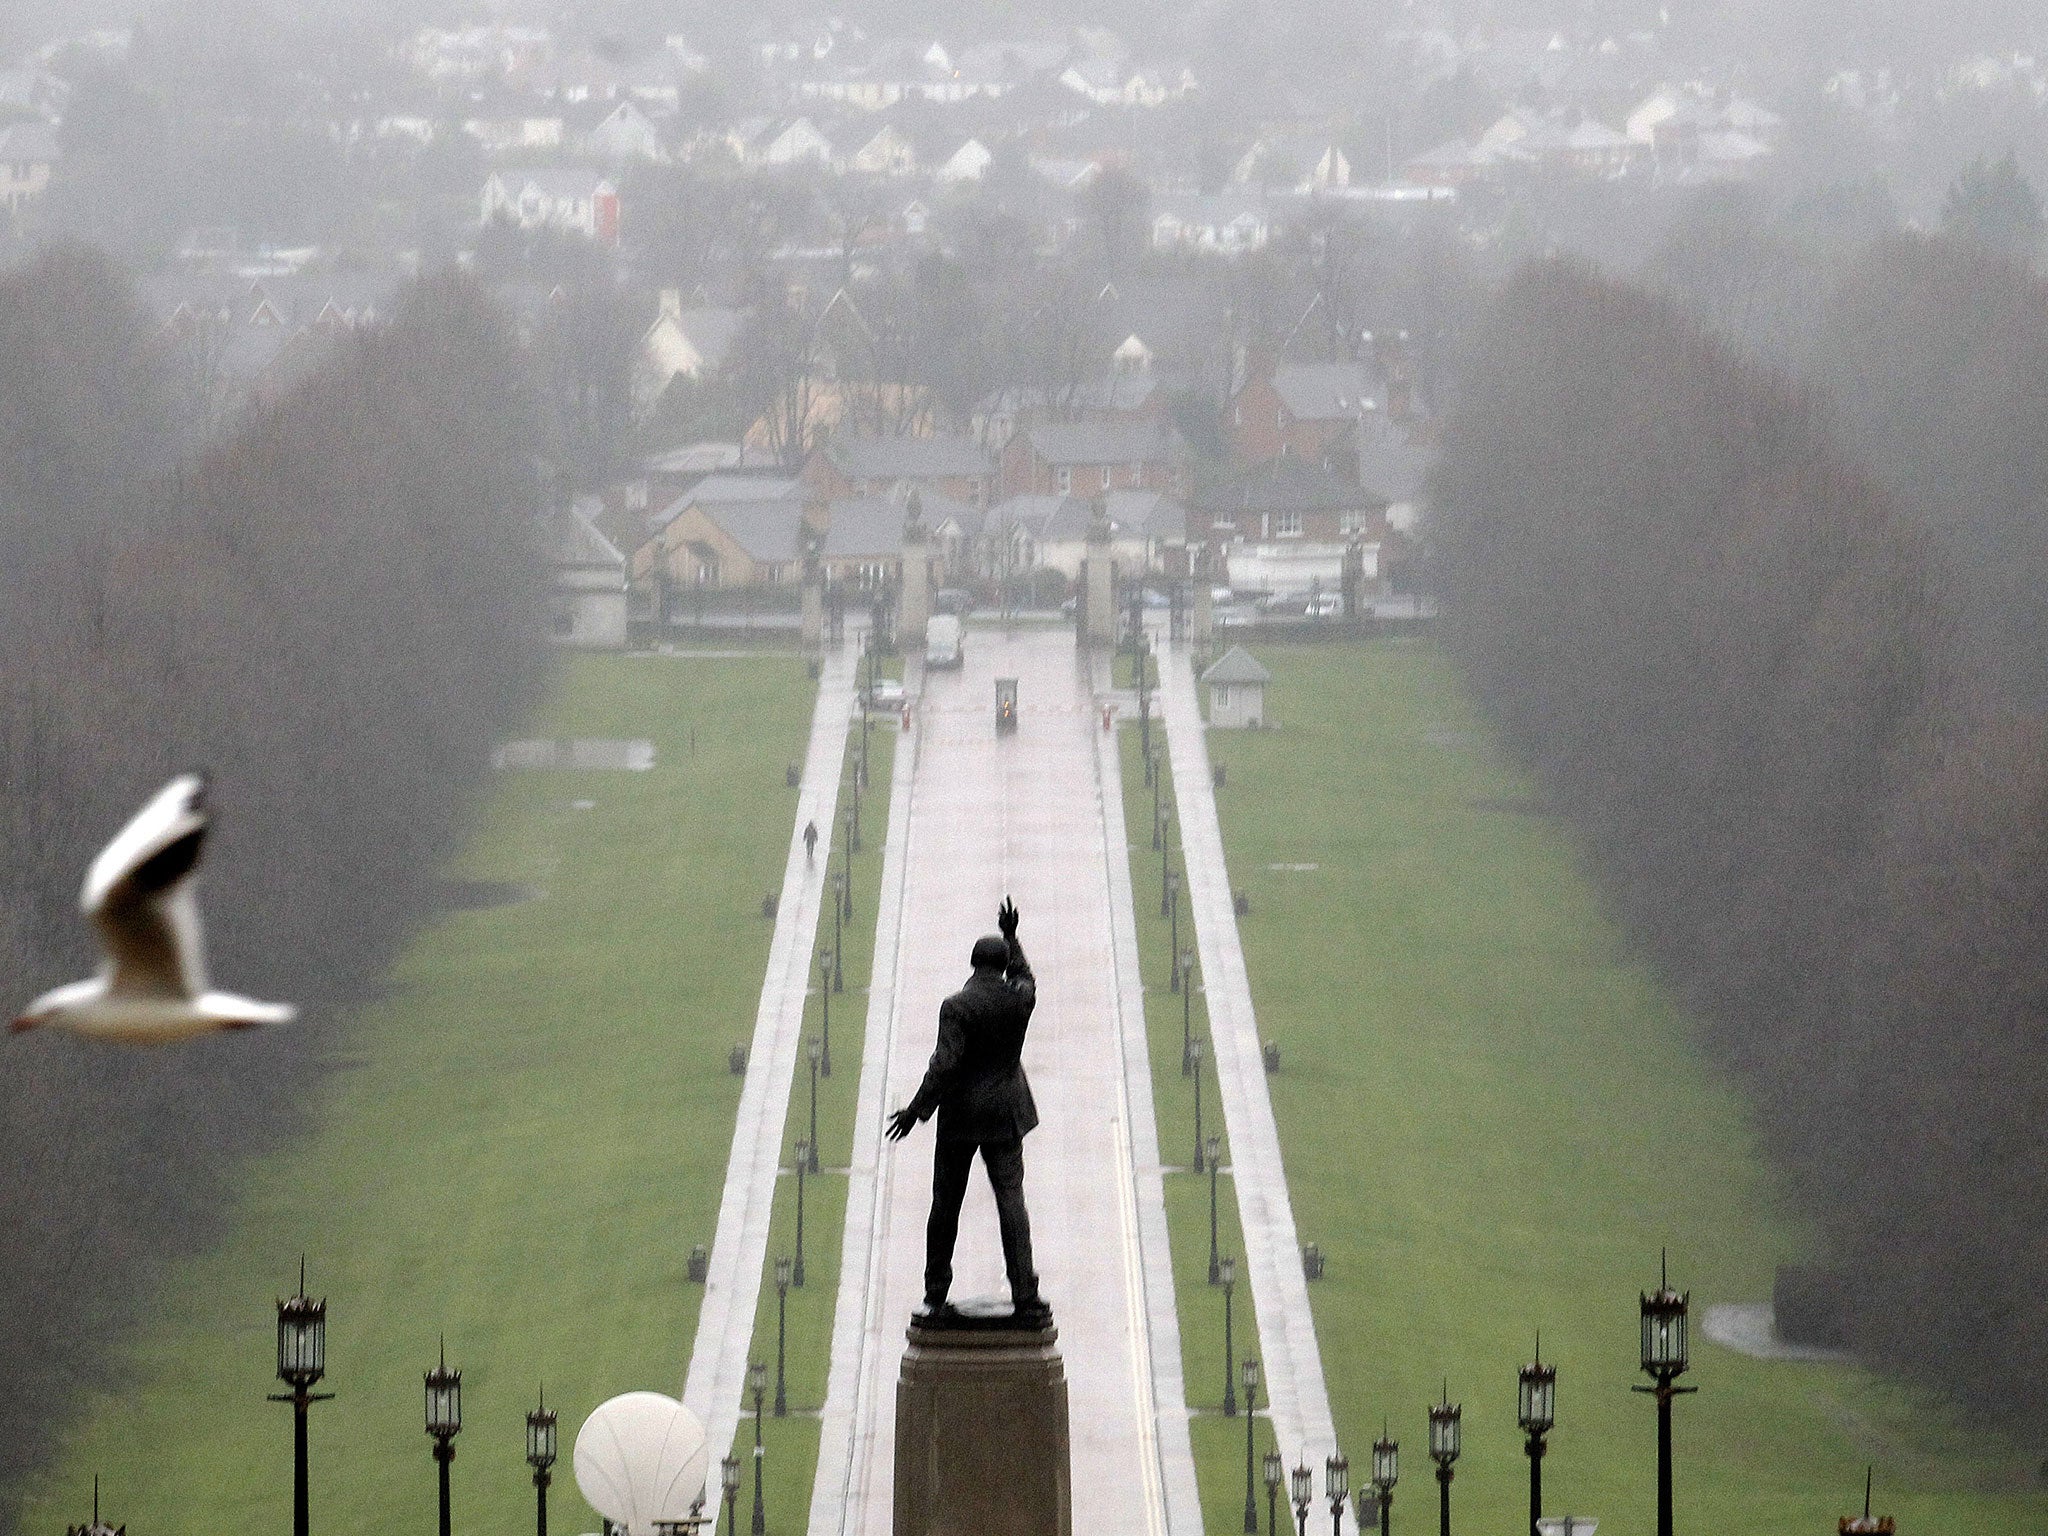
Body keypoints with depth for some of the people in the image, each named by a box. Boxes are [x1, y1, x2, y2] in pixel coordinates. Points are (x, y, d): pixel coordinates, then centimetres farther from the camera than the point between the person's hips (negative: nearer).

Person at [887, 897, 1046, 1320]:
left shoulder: (957, 1007, -15)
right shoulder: (1020, 999, -3)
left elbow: (945, 1064, -19)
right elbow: (1023, 978, 24)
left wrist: (916, 1110, -13)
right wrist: (1012, 939, 32)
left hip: (960, 1117, -3)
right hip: (1005, 1113, 3)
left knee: (947, 1204, 9)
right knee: (1011, 1201, 0)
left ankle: (936, 1292, 16)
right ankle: (1024, 1293, -9)